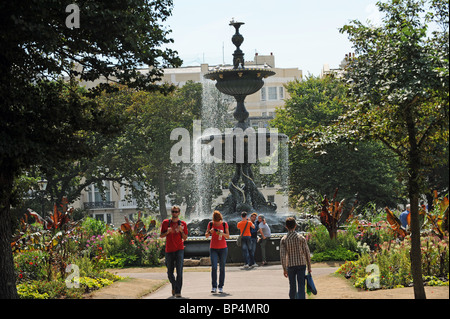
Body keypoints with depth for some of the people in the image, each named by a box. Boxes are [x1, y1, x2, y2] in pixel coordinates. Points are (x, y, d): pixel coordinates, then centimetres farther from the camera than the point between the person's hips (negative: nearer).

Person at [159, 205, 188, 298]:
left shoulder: (183, 223, 5)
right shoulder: (165, 222, 6)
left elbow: (185, 238, 7)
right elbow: (161, 236, 9)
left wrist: (181, 231, -13)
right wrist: (167, 232, -11)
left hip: (179, 250, -2)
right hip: (169, 250, 2)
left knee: (179, 271, -12)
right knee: (170, 272, 10)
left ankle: (178, 292, -13)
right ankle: (174, 286, 36)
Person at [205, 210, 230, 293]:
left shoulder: (224, 224, -3)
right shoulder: (210, 224, -1)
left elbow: (228, 236, -3)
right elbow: (206, 236, 2)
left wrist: (222, 233, -22)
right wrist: (210, 232, -19)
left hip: (223, 249, 0)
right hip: (213, 248, 0)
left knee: (222, 268, 1)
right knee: (214, 267, -12)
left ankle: (221, 287, 7)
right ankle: (214, 286, -10)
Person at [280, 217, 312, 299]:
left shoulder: (283, 240, -4)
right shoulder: (301, 238, -4)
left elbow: (282, 255, -6)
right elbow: (307, 253, -3)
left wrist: (284, 269, 1)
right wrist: (309, 267, 6)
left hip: (290, 265, 1)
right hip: (301, 264, -1)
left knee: (292, 286, 13)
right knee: (301, 286, -1)